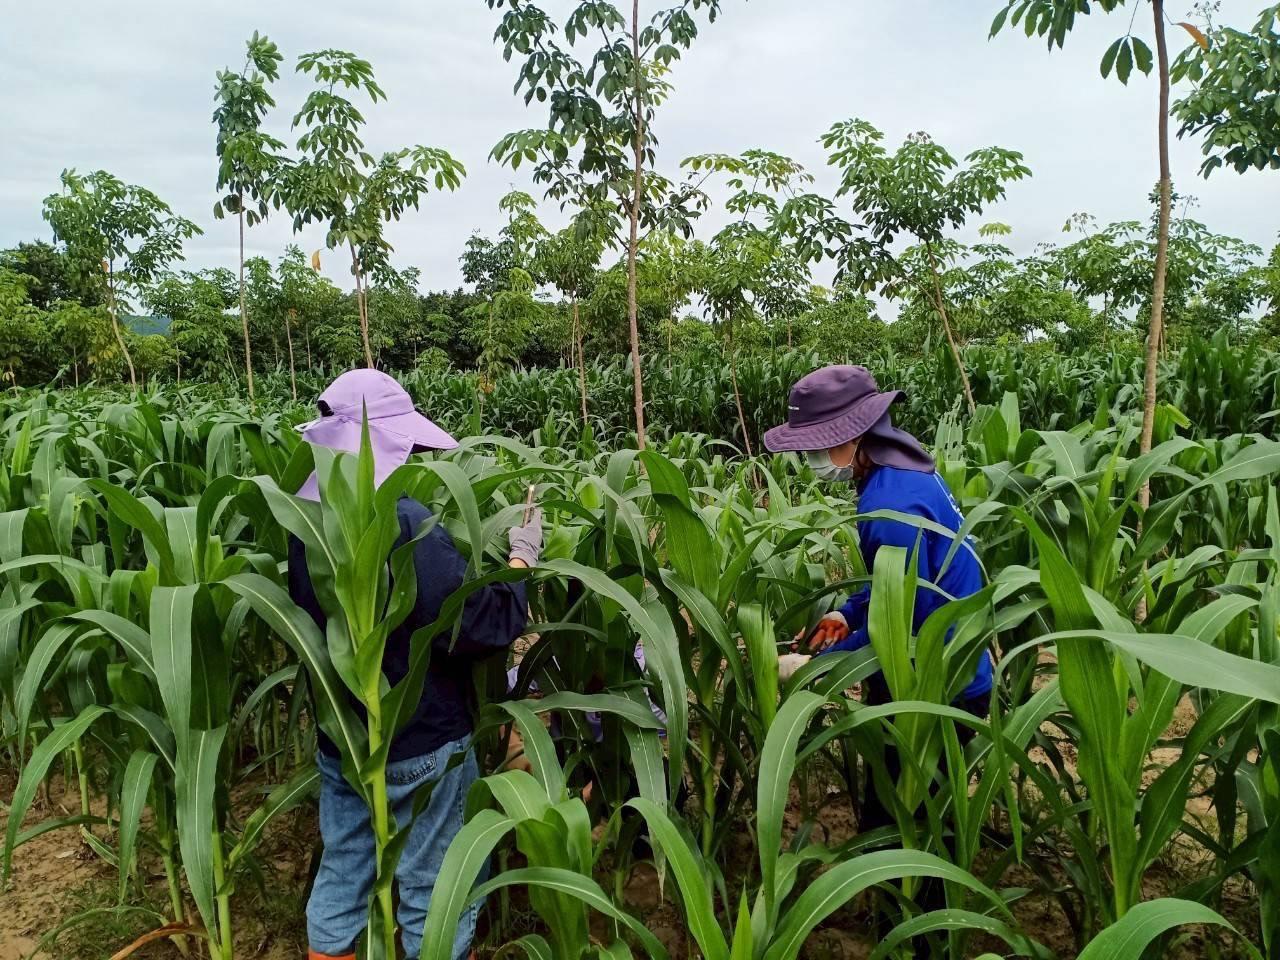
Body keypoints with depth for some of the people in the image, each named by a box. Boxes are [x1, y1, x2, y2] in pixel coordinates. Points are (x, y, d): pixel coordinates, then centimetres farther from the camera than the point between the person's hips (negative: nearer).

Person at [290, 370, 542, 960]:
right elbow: (481, 626, -28)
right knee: (437, 891, 12)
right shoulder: (405, 524, -28)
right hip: (420, 745, -7)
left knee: (341, 875, 23)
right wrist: (522, 561, -13)